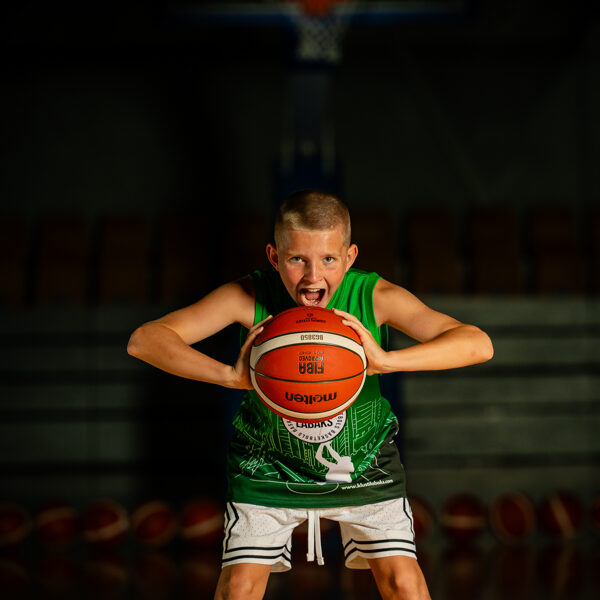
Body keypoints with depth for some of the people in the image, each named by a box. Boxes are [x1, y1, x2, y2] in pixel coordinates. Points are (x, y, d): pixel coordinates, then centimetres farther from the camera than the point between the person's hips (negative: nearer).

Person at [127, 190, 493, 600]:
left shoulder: (374, 297, -26)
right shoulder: (249, 297, -27)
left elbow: (478, 344, -35)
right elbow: (144, 340, -33)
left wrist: (385, 361, -50)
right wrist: (230, 376, -50)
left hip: (362, 460, 1)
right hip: (269, 462, 0)